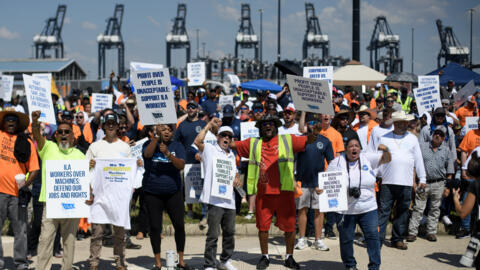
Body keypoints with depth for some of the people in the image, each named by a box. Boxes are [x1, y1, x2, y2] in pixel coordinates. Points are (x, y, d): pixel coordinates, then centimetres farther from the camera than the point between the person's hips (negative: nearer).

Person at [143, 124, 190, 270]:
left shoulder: (177, 146, 4)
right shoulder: (150, 143, 3)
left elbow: (181, 165, -11)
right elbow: (147, 154, -19)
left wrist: (168, 153, -24)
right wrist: (155, 137, -27)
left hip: (174, 192, 1)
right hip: (152, 193, -1)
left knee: (180, 225, -1)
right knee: (155, 227, 1)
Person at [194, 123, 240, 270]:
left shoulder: (231, 155, 22)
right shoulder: (210, 149, 1)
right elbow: (198, 141, -16)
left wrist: (237, 180, 7)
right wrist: (209, 125, -8)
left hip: (229, 200, 7)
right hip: (214, 199, -7)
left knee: (229, 233, 14)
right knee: (213, 234, -7)